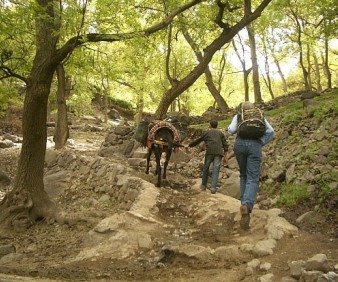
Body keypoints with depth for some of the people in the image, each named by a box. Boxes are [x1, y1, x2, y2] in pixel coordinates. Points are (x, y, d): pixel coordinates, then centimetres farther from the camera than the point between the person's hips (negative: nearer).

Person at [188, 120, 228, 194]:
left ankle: (203, 186, 17)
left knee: (205, 168, 12)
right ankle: (213, 188, -10)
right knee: (215, 170, -1)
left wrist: (189, 145, 35)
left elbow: (198, 141, 22)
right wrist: (225, 157, 16)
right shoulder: (221, 133, 22)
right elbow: (225, 145, 14)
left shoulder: (206, 132, 17)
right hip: (219, 152, 1)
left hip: (209, 152, -1)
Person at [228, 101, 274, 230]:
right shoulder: (260, 116, 23)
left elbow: (231, 130, 3)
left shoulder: (238, 116, 19)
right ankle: (247, 205, -34)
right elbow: (271, 131, 9)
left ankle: (245, 203, 15)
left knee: (243, 175, 21)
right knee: (252, 179, -9)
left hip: (240, 143, 1)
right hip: (255, 145, -1)